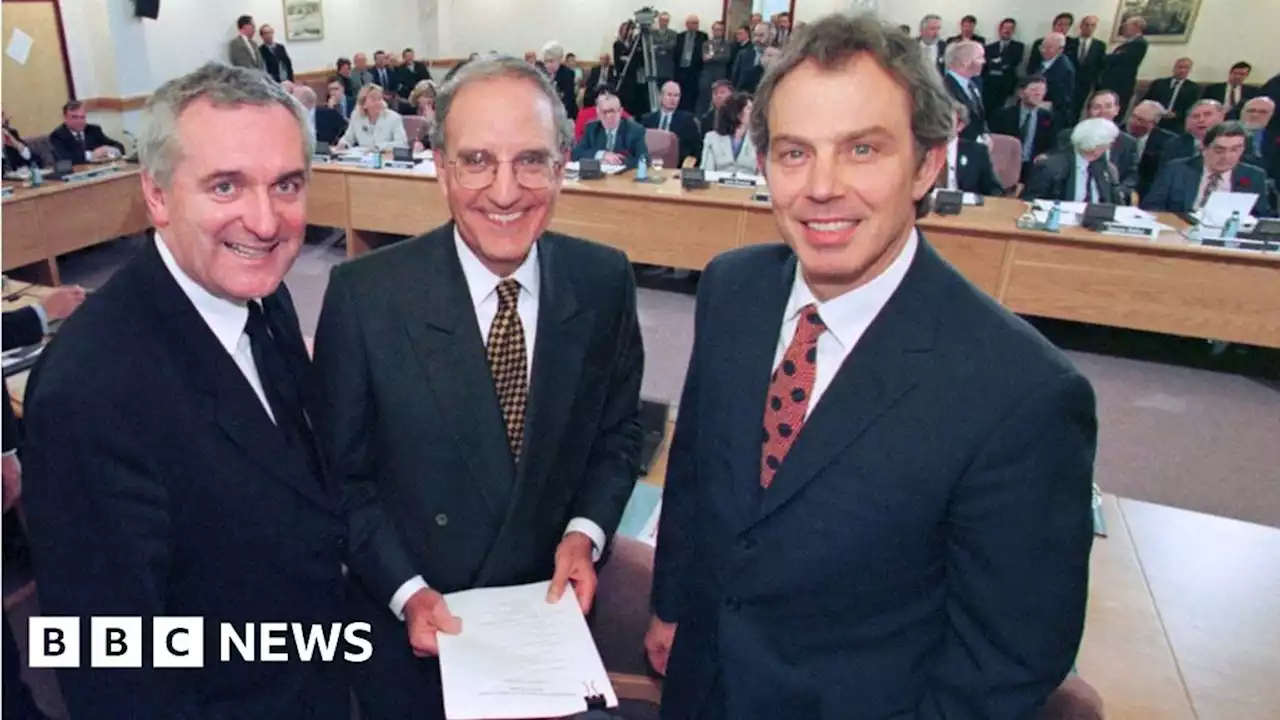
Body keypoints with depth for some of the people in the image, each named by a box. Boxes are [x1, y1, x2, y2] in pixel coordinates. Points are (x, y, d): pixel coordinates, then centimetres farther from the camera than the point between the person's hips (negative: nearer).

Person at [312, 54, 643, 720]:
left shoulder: (605, 280, -12)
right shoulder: (363, 296, -19)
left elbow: (619, 428, 0)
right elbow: (339, 471, -9)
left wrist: (585, 530, -13)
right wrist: (405, 591, -15)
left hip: (549, 613, 2)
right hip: (413, 630, -2)